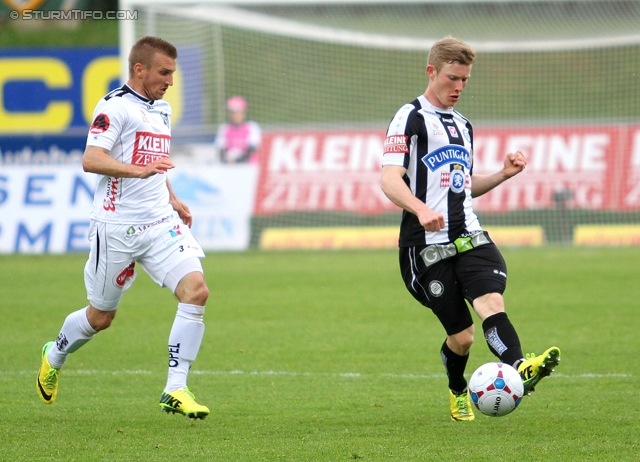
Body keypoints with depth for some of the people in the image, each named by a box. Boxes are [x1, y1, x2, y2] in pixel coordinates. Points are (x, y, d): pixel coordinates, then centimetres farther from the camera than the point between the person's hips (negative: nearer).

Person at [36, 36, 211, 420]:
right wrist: (139, 171, -36)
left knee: (196, 289, -16)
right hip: (117, 227, -6)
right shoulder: (115, 107, -10)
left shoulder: (162, 110, 16)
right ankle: (54, 356, 40)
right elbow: (91, 160, -24)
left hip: (161, 223, 6)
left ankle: (176, 390, -14)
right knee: (101, 316, 8)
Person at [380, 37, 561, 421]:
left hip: (470, 237, 5)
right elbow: (390, 180, -12)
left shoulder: (462, 125, 23)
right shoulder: (410, 118, -1)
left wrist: (503, 174, 15)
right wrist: (420, 209, -31)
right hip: (427, 244, -5)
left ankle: (520, 368, -49)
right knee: (461, 335, -3)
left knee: (491, 300, -24)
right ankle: (458, 392, 27)